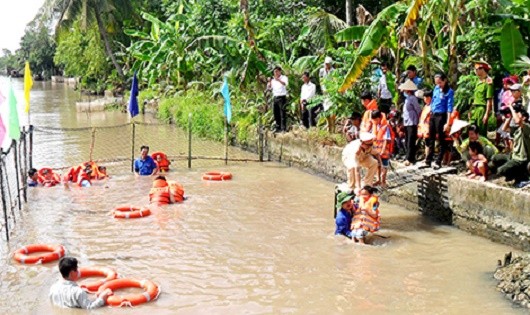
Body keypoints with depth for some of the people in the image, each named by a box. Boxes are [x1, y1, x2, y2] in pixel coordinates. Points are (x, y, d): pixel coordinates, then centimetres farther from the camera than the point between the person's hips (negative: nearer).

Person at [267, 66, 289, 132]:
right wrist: (270, 82, -7)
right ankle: (278, 128, 13)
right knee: (276, 113, 7)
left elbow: (285, 84, -23)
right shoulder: (273, 79, 15)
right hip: (275, 97, 6)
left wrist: (278, 80, -39)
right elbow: (269, 87, 12)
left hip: (282, 97, -6)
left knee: (283, 113, -8)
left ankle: (283, 128, -9)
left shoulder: (284, 78, -1)